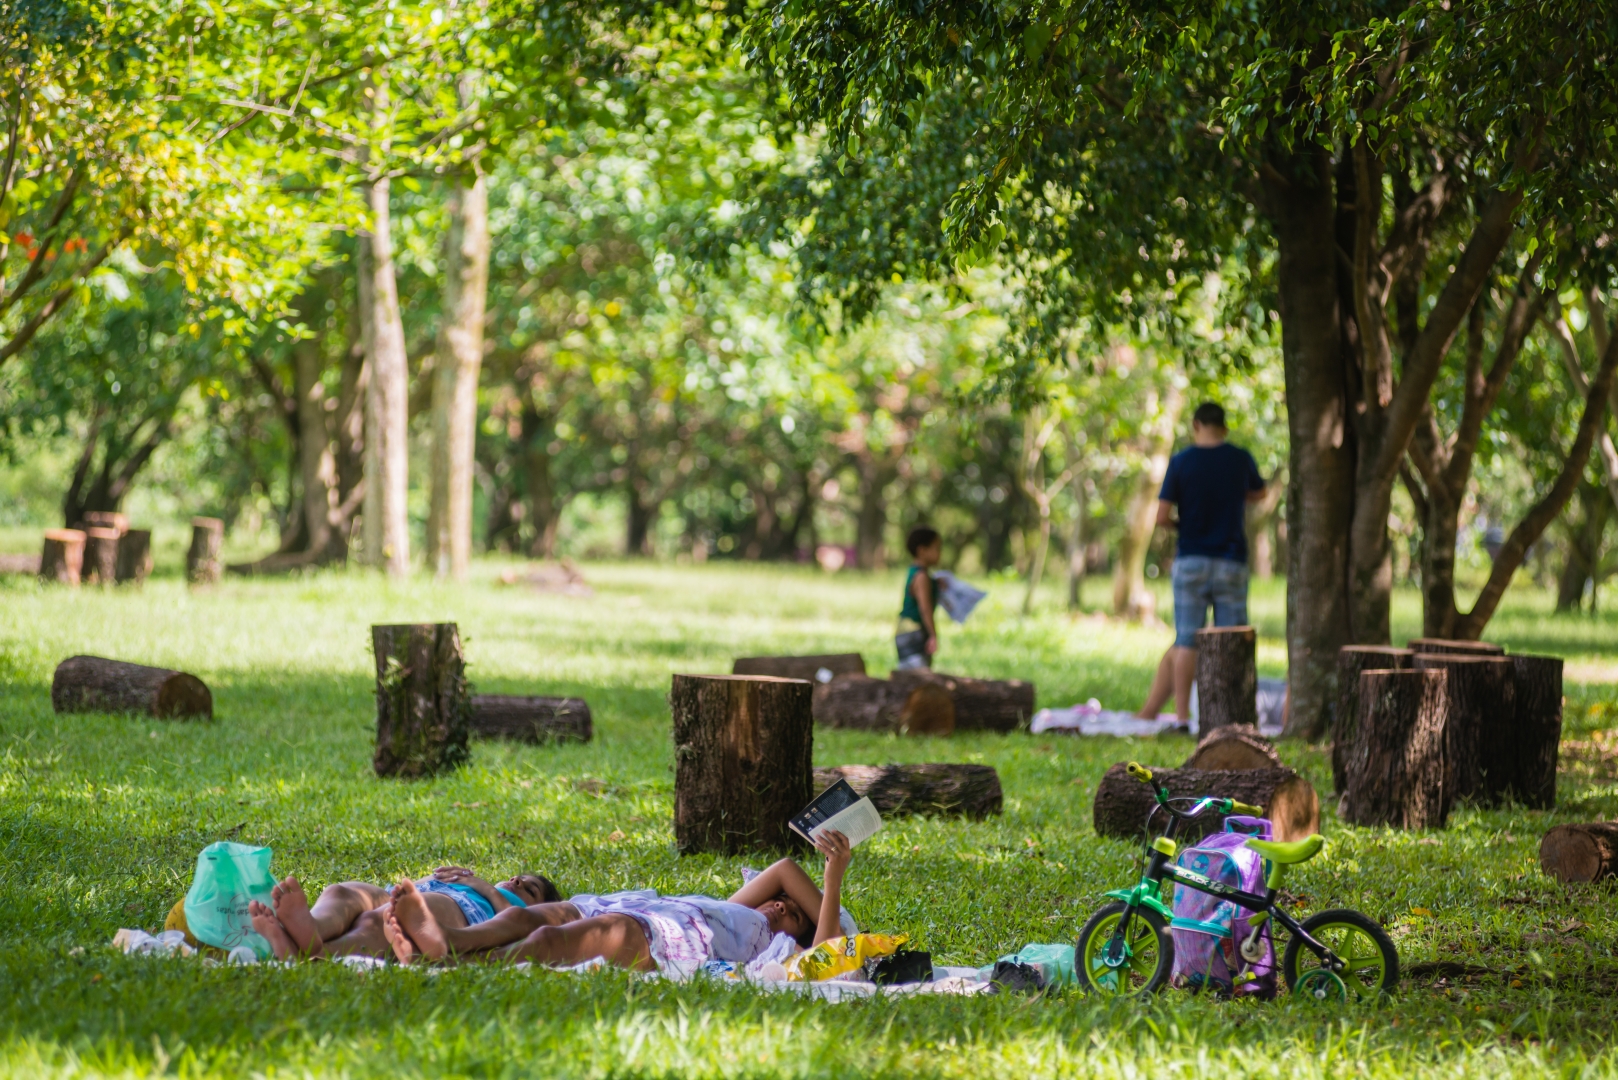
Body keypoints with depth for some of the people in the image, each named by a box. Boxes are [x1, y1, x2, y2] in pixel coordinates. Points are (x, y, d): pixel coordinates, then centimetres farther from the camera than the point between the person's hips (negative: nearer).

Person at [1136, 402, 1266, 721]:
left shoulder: (1180, 462, -5)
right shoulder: (1241, 460, 1)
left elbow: (1162, 517, -8)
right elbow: (1258, 494, 22)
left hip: (1190, 560, -1)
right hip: (1231, 563, 1)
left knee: (1186, 642, 2)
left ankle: (1182, 715, 0)